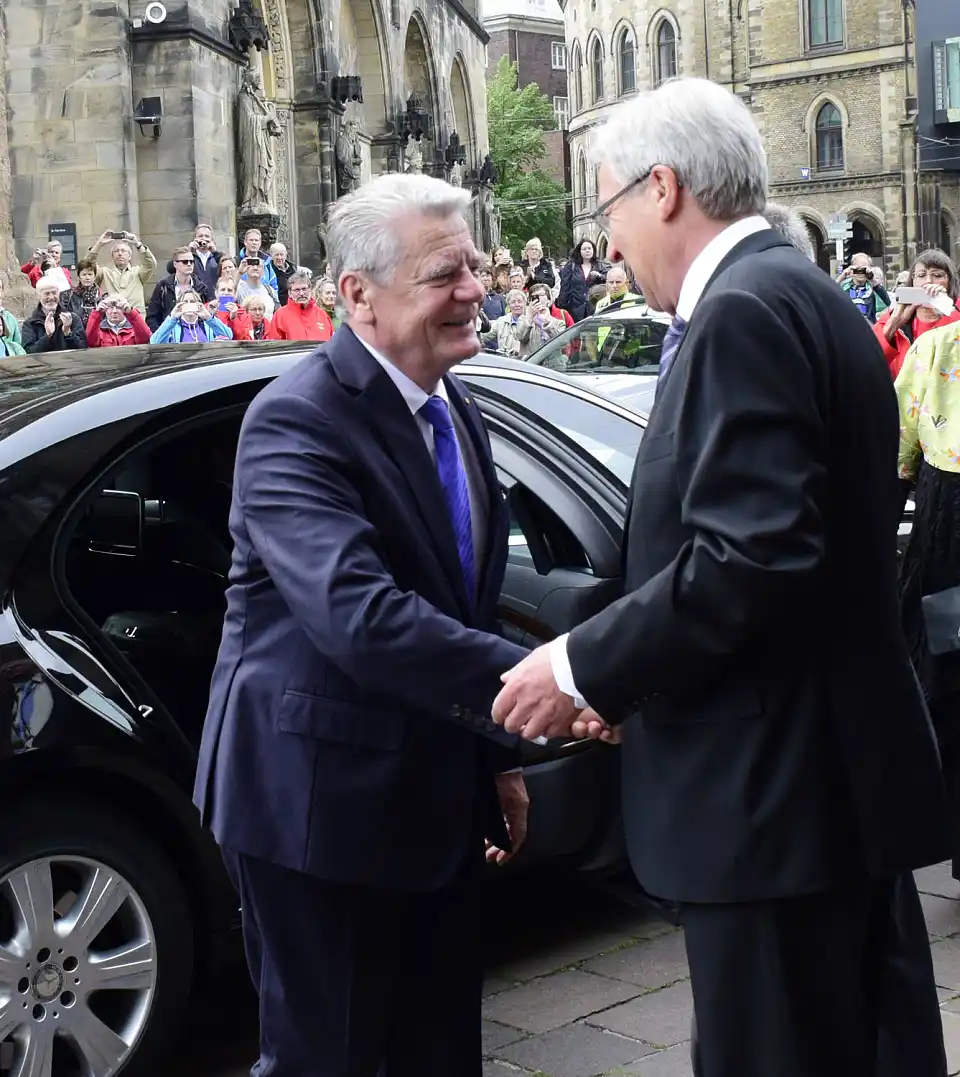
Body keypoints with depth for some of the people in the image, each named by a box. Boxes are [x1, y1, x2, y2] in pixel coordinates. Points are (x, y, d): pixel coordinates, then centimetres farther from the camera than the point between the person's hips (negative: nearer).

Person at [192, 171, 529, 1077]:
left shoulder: (455, 409, 9)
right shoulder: (297, 422, -20)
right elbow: (360, 616, -34)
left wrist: (498, 756, 20)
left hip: (436, 798, 8)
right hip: (323, 801, -8)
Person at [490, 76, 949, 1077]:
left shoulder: (743, 313, -16)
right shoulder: (807, 300, 15)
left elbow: (751, 558, -25)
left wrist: (585, 667, -13)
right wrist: (627, 676, 14)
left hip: (772, 796, -10)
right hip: (846, 770, 10)